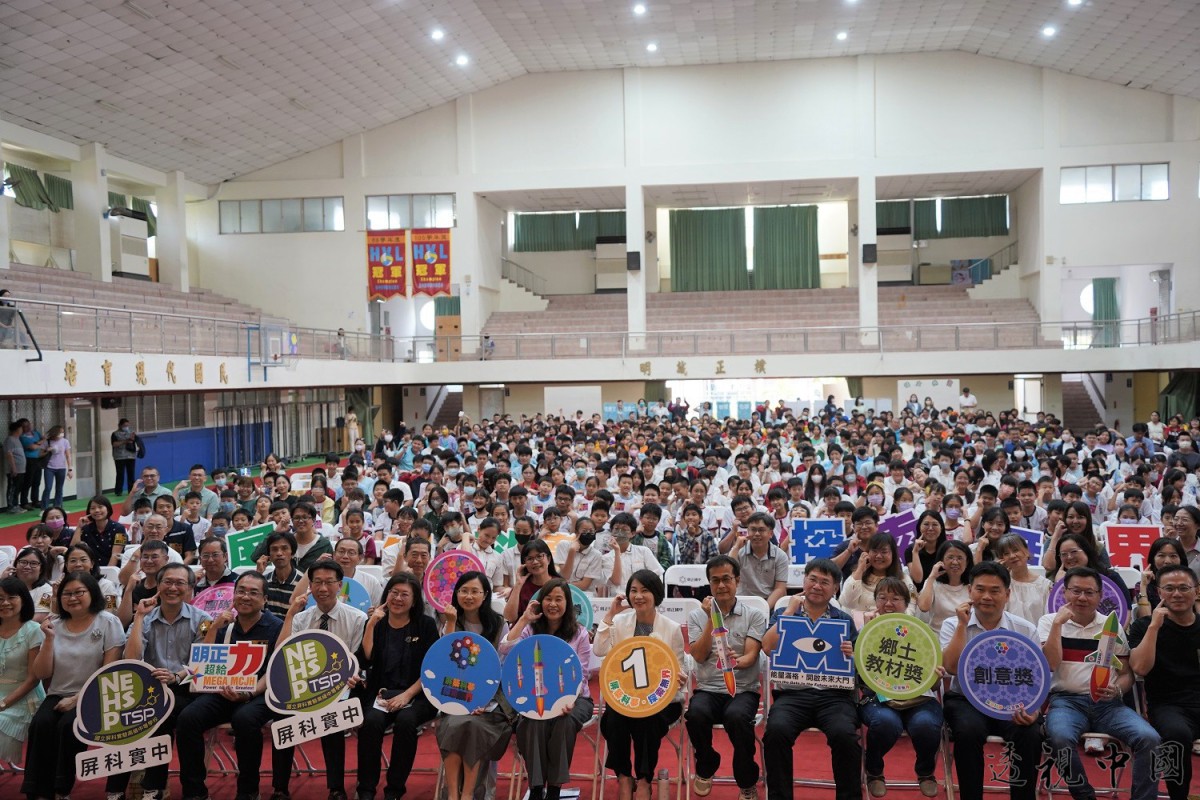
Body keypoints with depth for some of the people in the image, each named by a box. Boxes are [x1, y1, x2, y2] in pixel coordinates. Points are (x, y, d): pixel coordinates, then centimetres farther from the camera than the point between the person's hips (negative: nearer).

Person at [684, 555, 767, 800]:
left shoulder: (754, 615, 5)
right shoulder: (697, 616, 9)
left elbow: (751, 656, -8)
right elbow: (699, 656, -3)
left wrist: (737, 662, -31)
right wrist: (711, 619, -10)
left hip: (744, 689, -1)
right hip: (708, 689, 2)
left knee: (736, 717, -36)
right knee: (695, 714, -33)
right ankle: (706, 769, 1)